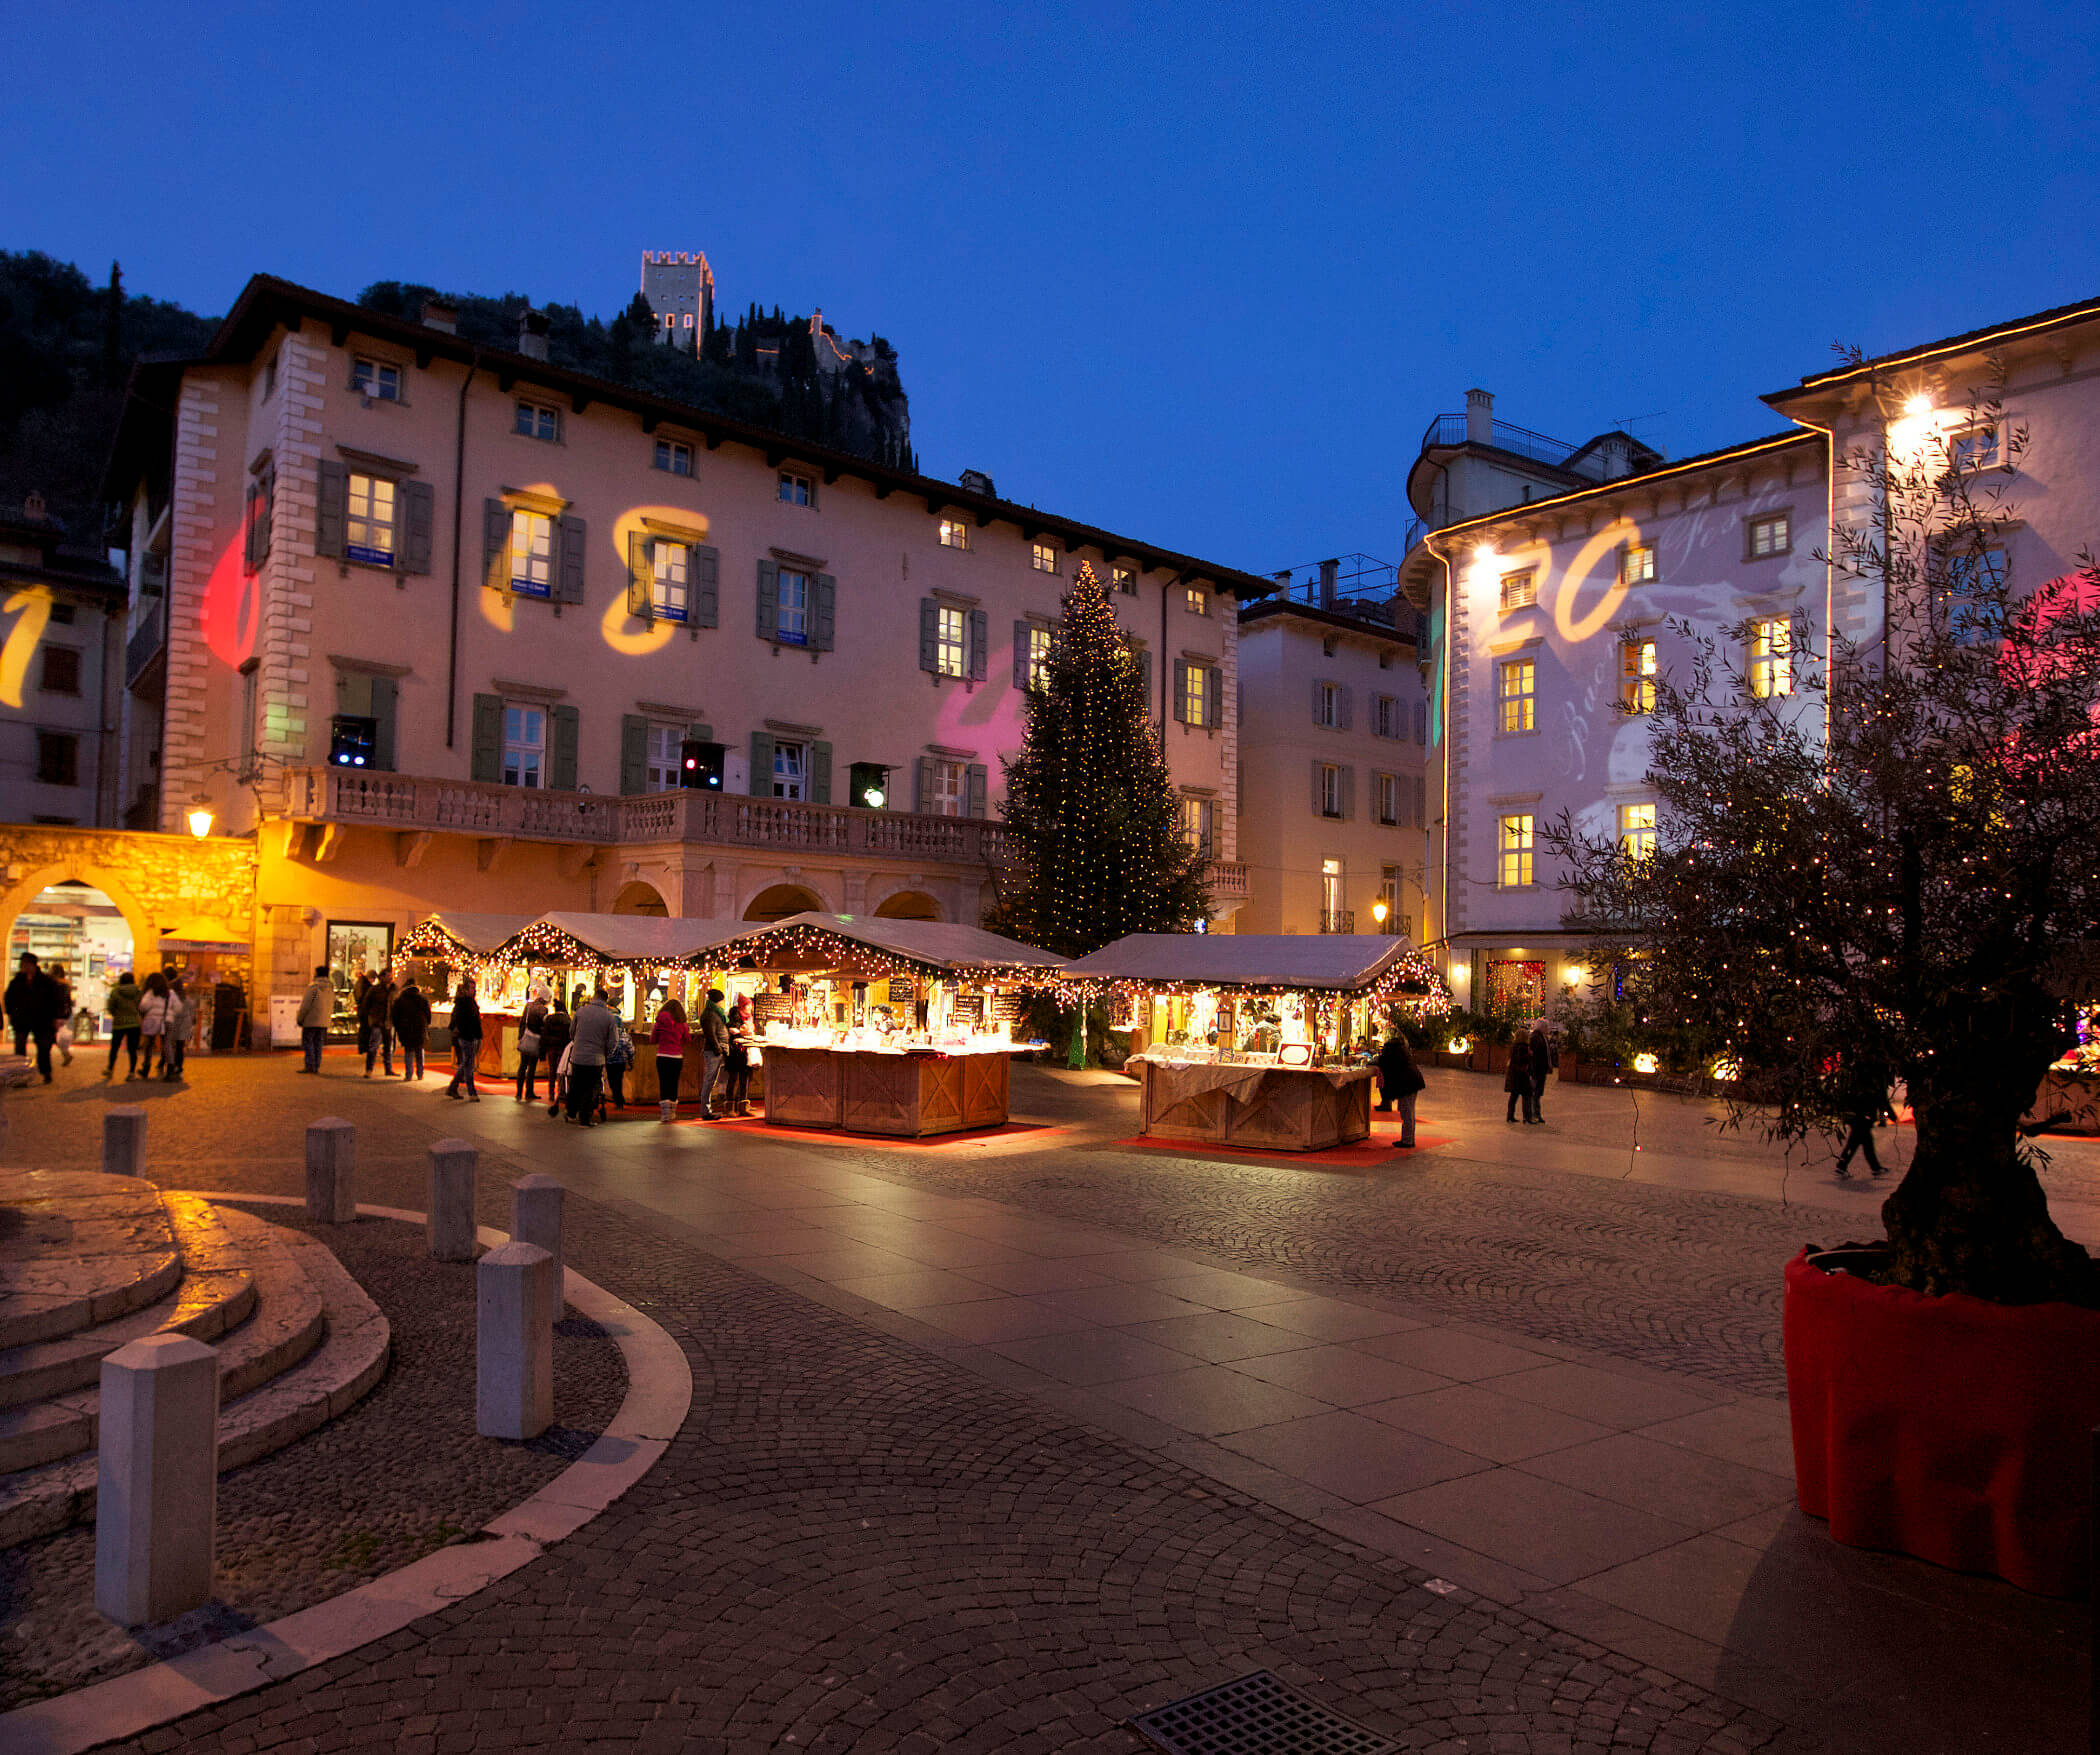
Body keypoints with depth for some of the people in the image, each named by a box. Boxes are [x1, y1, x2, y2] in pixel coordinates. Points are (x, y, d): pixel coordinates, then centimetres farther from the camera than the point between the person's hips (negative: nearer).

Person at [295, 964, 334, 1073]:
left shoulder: (313, 987, -12)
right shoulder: (331, 988, 9)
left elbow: (305, 1005, -12)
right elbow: (332, 1007, 14)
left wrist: (300, 1019, -3)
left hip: (311, 1021, -6)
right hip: (324, 1023, 6)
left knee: (307, 1042, 1)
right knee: (318, 1045, 9)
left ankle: (309, 1065, -4)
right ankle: (316, 1068, 9)